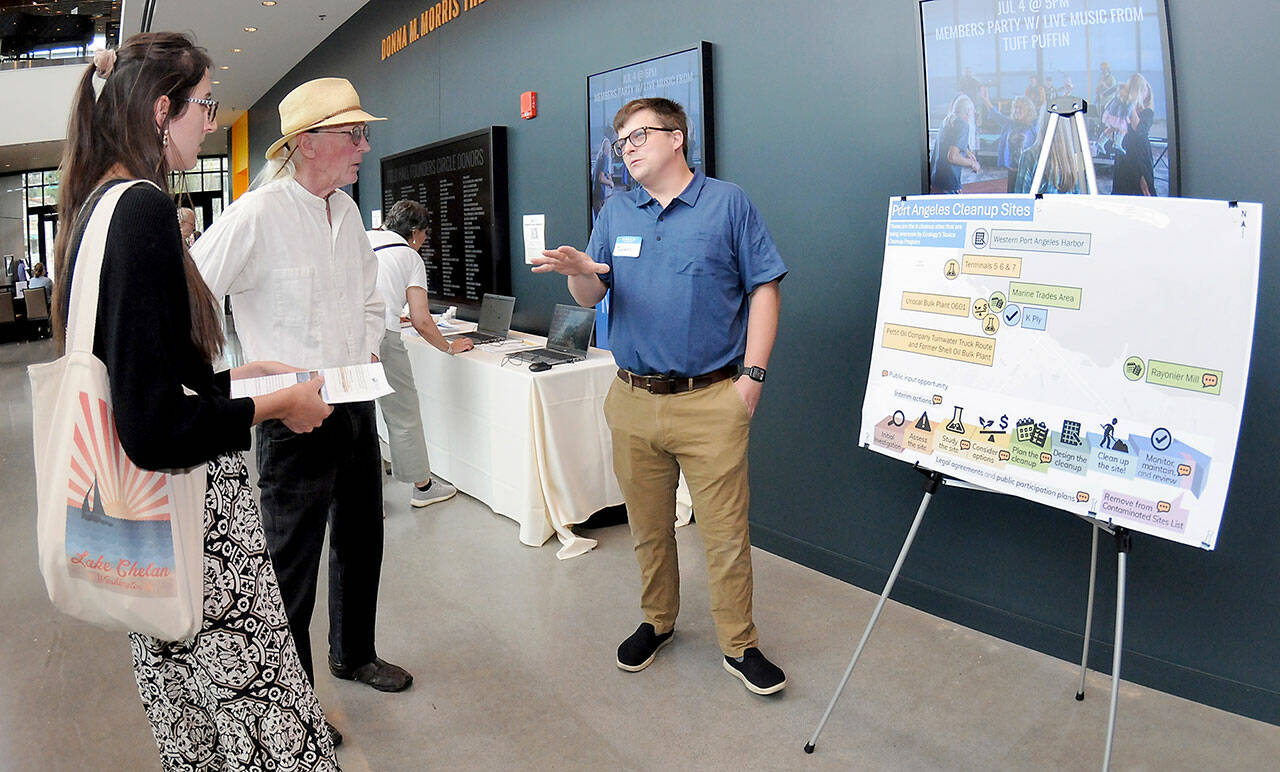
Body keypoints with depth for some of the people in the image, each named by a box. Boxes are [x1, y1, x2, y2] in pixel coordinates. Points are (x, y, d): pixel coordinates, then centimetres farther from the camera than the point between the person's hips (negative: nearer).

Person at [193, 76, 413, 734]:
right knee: (292, 561, 5)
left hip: (355, 404, 8)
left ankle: (352, 653, 42)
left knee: (361, 539, 20)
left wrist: (367, 353, 8)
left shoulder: (347, 212, 9)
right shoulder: (257, 216, -15)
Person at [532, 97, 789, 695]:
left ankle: (739, 645, 18)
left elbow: (764, 287, 0)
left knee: (725, 533, 1)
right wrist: (579, 272, -17)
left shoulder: (728, 203, 3)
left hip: (711, 400, -3)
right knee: (648, 528, 15)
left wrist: (753, 373, -8)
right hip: (634, 400, 4)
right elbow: (591, 297, 8)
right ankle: (656, 621, 35)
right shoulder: (616, 213, 13)